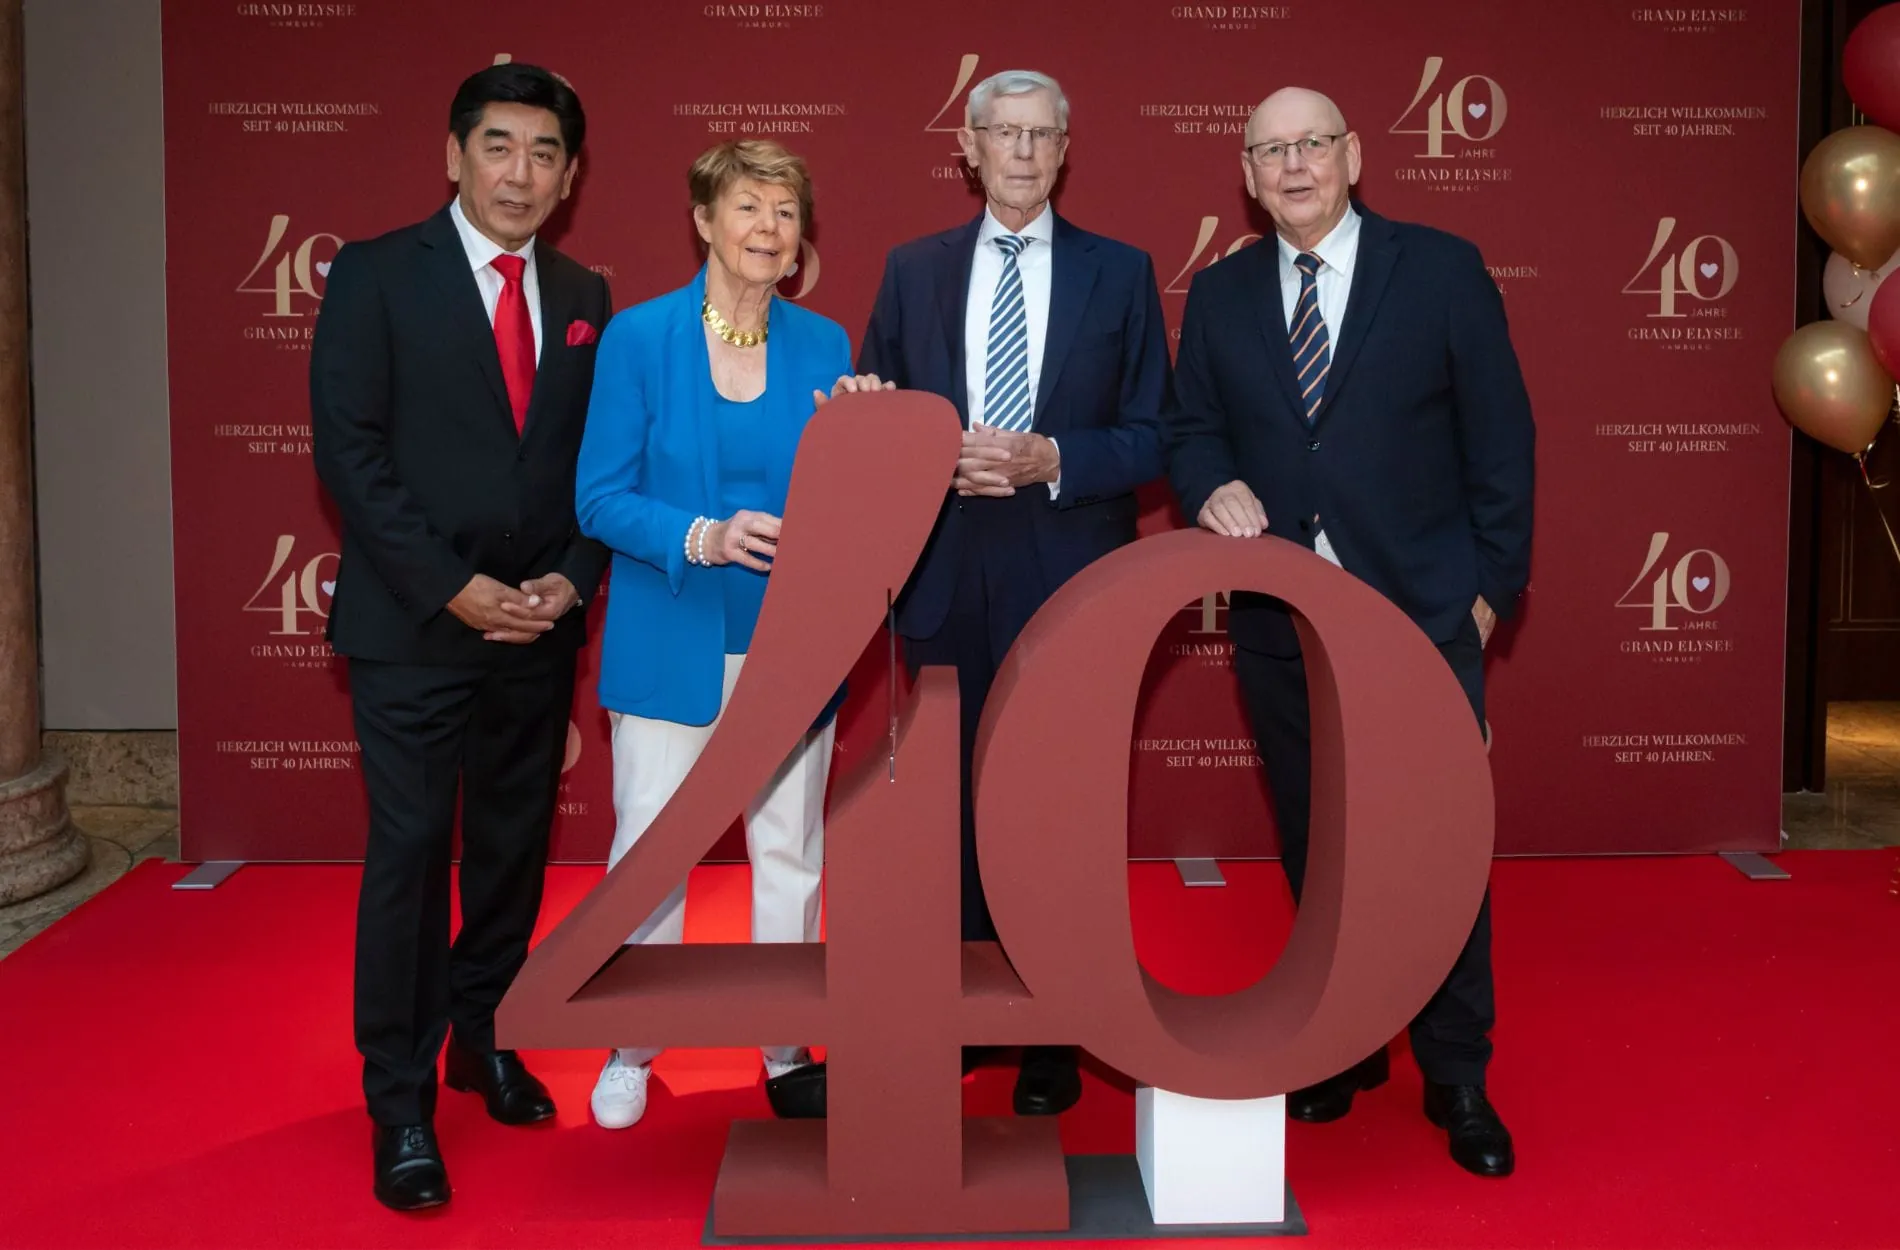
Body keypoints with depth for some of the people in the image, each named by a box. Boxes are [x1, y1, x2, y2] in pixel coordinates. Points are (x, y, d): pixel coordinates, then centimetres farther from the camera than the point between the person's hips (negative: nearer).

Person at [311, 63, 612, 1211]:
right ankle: (402, 1104, 8)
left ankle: (481, 1036, 29)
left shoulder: (585, 298, 10)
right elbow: (349, 451, -9)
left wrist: (572, 577, -6)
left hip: (539, 628, 4)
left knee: (515, 847, 12)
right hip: (414, 626, -4)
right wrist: (456, 587, -15)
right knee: (410, 855, -2)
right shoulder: (376, 275, -3)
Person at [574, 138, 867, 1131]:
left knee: (790, 851, 10)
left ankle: (787, 1055, 26)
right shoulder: (639, 338, -4)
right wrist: (702, 538, -22)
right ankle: (629, 1053, 24)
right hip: (671, 644, -2)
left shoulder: (822, 346, 4)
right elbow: (600, 498, -6)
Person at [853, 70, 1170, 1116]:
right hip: (947, 579, 2)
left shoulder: (1119, 273, 4)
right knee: (955, 805, 9)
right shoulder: (913, 272, 9)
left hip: (1069, 585, -2)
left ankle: (1051, 1040, 18)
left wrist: (1050, 460, -15)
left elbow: (1152, 438, 1)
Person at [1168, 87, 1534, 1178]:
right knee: (1314, 851, 13)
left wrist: (1493, 584, -4)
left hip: (1421, 611, -3)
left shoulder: (1444, 270, -1)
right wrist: (1215, 488, -12)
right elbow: (1193, 428, 11)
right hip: (1281, 620, 3)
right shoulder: (1220, 293, 8)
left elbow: (1500, 436, -1)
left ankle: (1458, 1078, 17)